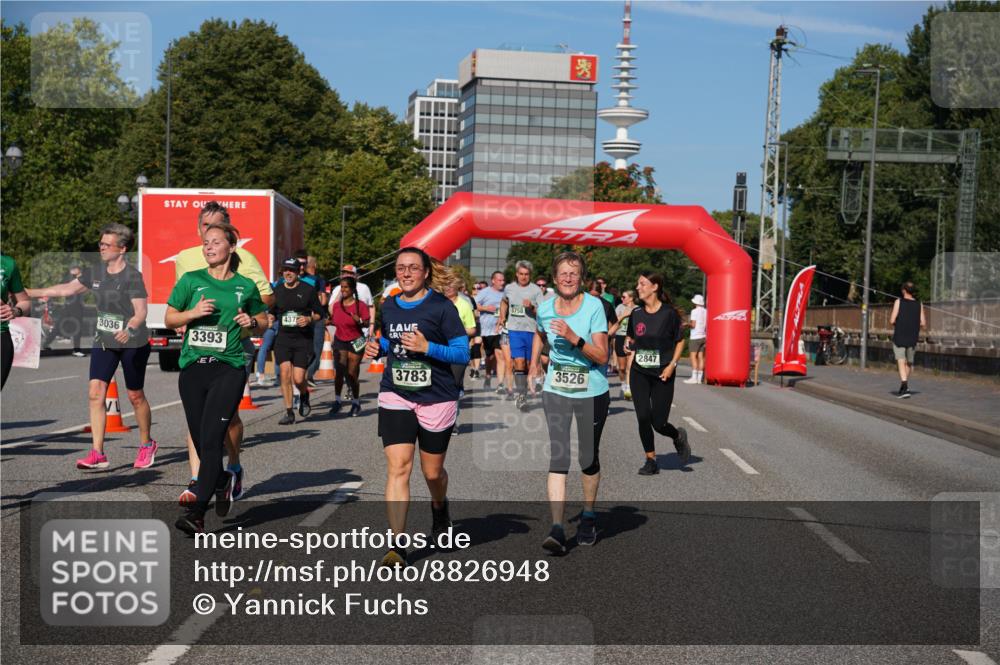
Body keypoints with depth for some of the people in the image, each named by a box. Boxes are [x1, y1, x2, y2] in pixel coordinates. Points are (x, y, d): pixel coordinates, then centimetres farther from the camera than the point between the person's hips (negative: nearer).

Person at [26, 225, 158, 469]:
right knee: (95, 392, -7)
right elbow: (68, 288, 17)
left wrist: (129, 329, -41)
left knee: (135, 396, 5)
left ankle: (146, 445, 27)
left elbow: (141, 312, -21)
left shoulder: (132, 276, -15)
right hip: (103, 342, 6)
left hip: (133, 344, -6)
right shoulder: (95, 273, 6)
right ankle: (97, 453, -6)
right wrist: (30, 293, 17)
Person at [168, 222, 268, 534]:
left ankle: (196, 512, -15)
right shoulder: (191, 280, 7)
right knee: (199, 441, 8)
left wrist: (252, 322, -2)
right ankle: (223, 481, 39)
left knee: (211, 439, -14)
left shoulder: (245, 286, 7)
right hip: (192, 368, 2)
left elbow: (263, 319, 21)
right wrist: (193, 312, -8)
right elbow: (169, 318, 11)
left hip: (229, 368, -2)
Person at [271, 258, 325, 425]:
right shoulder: (277, 291, 8)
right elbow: (273, 312, 21)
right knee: (285, 373, -11)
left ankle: (304, 396, 29)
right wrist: (269, 319, -1)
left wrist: (309, 319, -14)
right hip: (283, 338, 3)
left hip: (303, 339, -3)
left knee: (298, 379, -8)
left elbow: (320, 313, 5)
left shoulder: (308, 290, -1)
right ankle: (289, 412, -2)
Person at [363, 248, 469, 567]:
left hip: (436, 399, -3)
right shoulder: (388, 307, 7)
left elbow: (463, 353, -10)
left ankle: (439, 508, 48)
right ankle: (397, 546, -11)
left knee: (432, 471, 12)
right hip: (395, 397, 3)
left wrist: (427, 347, -22)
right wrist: (377, 348, 3)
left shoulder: (441, 306, -8)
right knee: (397, 468, -12)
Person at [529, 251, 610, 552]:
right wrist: (534, 363, 15)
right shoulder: (545, 308, 0)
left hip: (592, 393, -2)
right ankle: (557, 528, -14)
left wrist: (574, 338, -28)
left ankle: (588, 517, 32)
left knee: (589, 459, 10)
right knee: (557, 458, -10)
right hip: (556, 392, 2)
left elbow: (602, 356, -17)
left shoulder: (594, 306, -12)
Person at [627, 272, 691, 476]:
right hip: (639, 373, 3)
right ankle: (650, 460, 12)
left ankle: (678, 436, 32)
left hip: (662, 375, -3)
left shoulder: (669, 313, -8)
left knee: (658, 423, -2)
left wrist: (672, 365, -9)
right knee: (643, 418, -4)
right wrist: (629, 343, -4)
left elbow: (680, 341, 1)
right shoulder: (636, 313, 3)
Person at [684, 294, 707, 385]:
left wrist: (687, 324, 4)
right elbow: (707, 325, 12)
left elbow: (693, 325, -14)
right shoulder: (706, 311, 10)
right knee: (700, 357, 6)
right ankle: (699, 377, 5)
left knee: (693, 356, -7)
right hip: (703, 336, 7)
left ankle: (694, 377, -13)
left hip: (695, 337, -7)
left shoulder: (694, 311, -10)